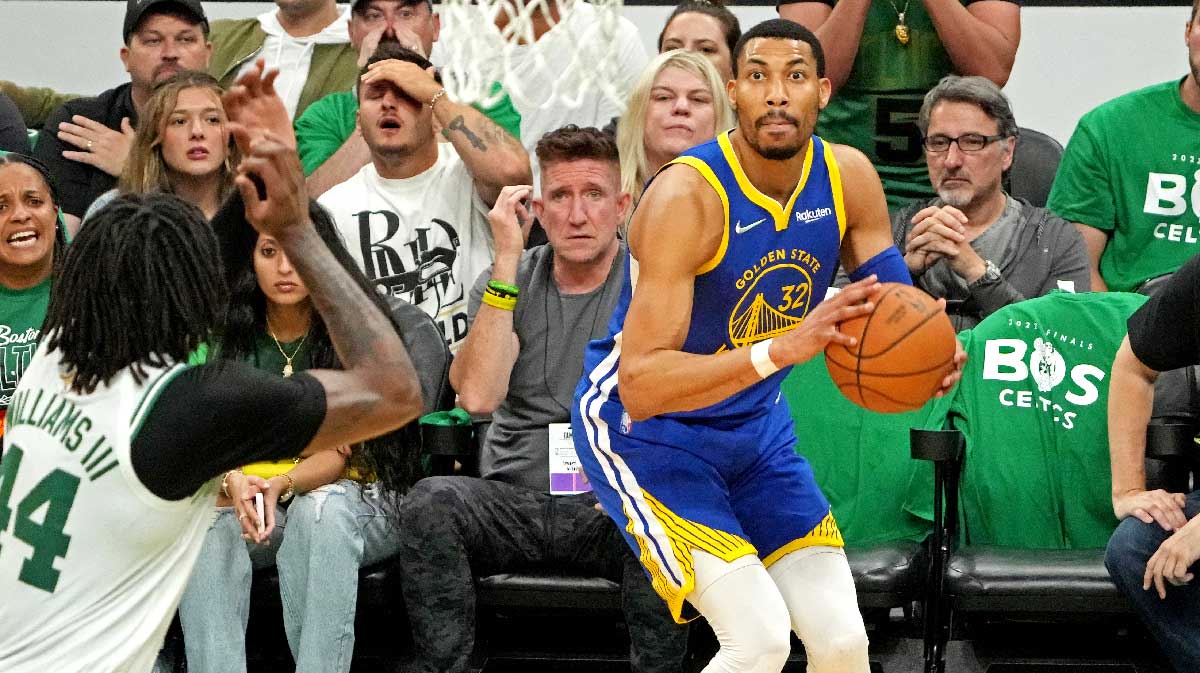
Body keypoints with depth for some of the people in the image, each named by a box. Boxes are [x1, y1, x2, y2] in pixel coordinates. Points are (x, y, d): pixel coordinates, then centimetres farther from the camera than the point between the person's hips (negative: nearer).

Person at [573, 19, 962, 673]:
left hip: (756, 423, 6)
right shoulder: (686, 196, -28)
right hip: (641, 426, -6)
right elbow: (639, 385, -34)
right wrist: (783, 349, -46)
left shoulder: (849, 177, -10)